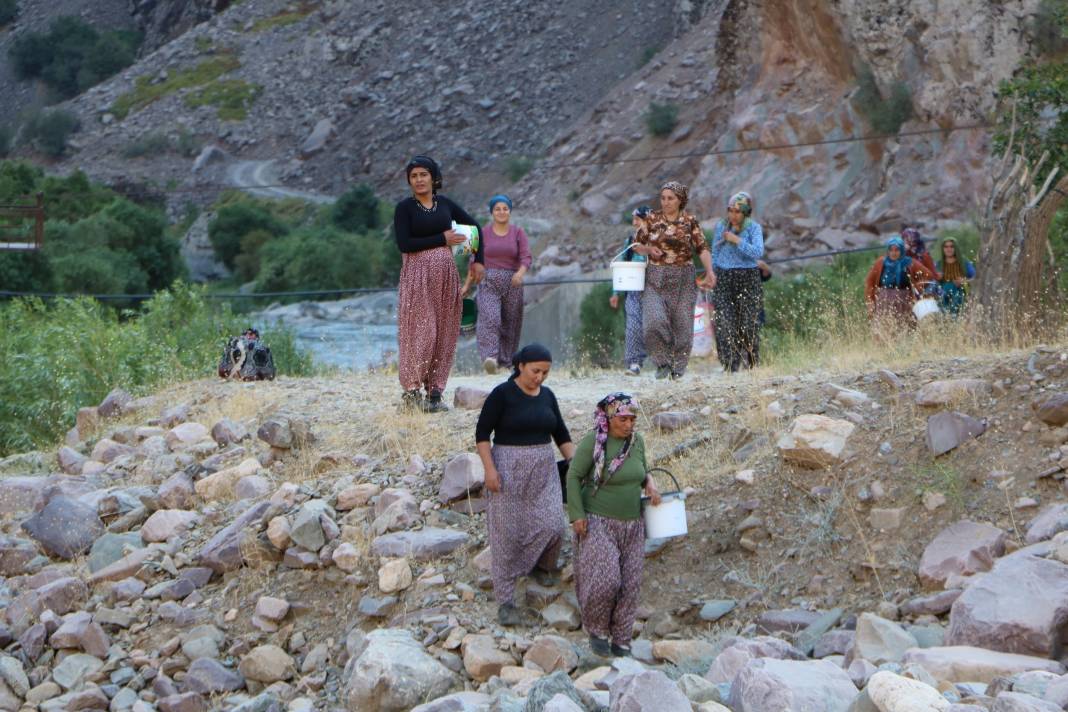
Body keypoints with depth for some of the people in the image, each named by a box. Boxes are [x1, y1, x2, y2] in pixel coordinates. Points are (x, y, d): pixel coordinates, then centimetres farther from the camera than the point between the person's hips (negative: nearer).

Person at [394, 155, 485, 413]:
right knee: (420, 331, -9)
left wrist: (478, 260, 14)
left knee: (444, 333, 3)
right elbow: (404, 244, -13)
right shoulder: (404, 207, -2)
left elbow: (473, 226, 23)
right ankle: (411, 392, -3)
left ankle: (435, 392, 9)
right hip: (418, 275, -5)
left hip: (446, 274, 5)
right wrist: (442, 239, -10)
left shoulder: (445, 204, 11)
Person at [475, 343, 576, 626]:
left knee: (552, 526, -8)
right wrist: (489, 469, -17)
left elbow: (561, 435, 15)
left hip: (543, 470, 5)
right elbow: (482, 433, -9)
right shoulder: (502, 394, -8)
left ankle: (540, 566, 24)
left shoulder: (547, 396, 8)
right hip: (508, 469, -5)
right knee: (507, 533, -2)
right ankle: (505, 600, 5)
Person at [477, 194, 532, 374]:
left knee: (510, 322, 6)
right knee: (490, 318, -20)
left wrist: (520, 273, -26)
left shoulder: (518, 232, 4)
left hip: (512, 283, 2)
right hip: (489, 282, -2)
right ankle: (490, 358, -33)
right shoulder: (483, 232, 5)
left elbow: (526, 257, -6)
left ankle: (505, 358, 20)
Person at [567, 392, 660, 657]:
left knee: (630, 585, 4)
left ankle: (621, 641, 16)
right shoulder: (593, 442, -13)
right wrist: (577, 515, -14)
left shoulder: (636, 441, 5)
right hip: (598, 524, -6)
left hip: (632, 525, 6)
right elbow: (573, 477, -9)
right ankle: (597, 631, 9)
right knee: (604, 580, -15)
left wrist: (649, 484, -1)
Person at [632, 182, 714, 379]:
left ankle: (678, 368, 16)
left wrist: (709, 272, -17)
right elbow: (636, 244, 12)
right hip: (655, 279, 0)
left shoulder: (690, 222, 2)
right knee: (653, 320, -17)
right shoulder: (652, 219, 5)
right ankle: (663, 363, 1)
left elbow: (702, 248, -2)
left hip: (683, 280, 0)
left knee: (682, 324, 1)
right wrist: (648, 249, -10)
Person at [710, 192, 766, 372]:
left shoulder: (754, 228, -3)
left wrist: (737, 240, -18)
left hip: (747, 278, -3)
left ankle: (751, 364, 13)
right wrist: (713, 273, 14)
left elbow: (758, 252, -16)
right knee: (724, 322, -8)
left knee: (748, 323, -1)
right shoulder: (720, 226, 9)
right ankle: (730, 365, -6)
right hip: (724, 279, 3)